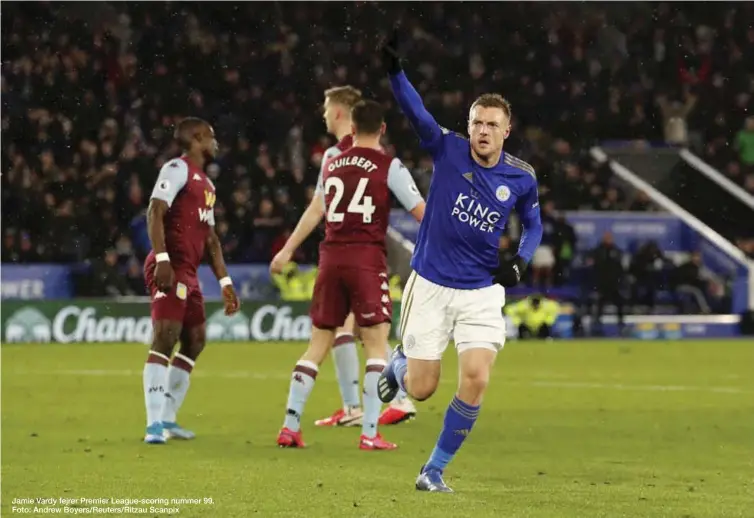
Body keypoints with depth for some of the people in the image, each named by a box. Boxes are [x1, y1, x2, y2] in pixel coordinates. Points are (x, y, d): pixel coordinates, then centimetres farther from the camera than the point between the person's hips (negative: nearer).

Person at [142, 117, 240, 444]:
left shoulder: (205, 184, 24)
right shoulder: (177, 169, -6)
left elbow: (210, 238, 27)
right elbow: (155, 213, -17)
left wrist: (225, 282, 23)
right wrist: (162, 259, -28)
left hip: (188, 273, 10)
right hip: (170, 267, -10)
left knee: (195, 341, 14)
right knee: (165, 338, -16)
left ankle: (167, 419, 19)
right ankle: (155, 424, -21)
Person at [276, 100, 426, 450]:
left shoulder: (331, 166, 13)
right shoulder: (389, 167, -2)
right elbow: (422, 213, -2)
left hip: (331, 257, 4)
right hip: (367, 258, -4)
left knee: (318, 344, 10)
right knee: (376, 344, 0)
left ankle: (289, 428, 6)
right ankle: (369, 434, -7)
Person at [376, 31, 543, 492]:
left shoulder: (522, 178, -3)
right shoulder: (448, 149, -8)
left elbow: (534, 225, 14)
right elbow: (415, 111, -23)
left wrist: (520, 262, -4)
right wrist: (394, 70, -40)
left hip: (482, 292, 1)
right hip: (430, 285, -1)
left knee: (476, 381, -16)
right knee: (420, 389, 0)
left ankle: (435, 470, 2)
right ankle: (399, 362, 40)